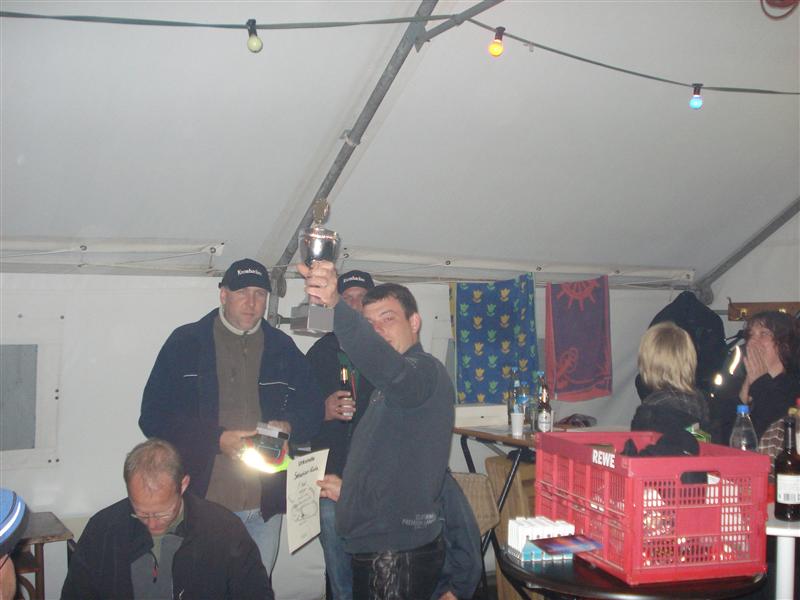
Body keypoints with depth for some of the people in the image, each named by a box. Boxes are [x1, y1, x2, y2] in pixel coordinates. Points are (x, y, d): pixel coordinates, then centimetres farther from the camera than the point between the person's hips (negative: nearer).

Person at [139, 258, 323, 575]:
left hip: (265, 504, 3)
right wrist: (216, 439, -17)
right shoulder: (185, 343, -1)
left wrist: (288, 427, -9)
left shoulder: (282, 347, 9)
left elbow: (311, 409, 13)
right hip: (201, 501, -3)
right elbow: (153, 416, -6)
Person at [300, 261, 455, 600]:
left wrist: (334, 305, -54)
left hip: (401, 553, -10)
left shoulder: (425, 371, -15)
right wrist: (348, 488, 20)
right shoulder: (392, 387, 18)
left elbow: (387, 365, -41)